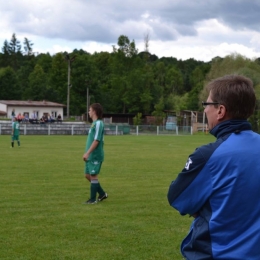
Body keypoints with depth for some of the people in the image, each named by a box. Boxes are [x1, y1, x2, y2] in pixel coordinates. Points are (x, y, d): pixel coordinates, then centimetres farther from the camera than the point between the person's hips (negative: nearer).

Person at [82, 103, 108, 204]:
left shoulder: (98, 123, -15)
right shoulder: (94, 123, 14)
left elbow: (96, 140, -21)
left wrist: (87, 153, -21)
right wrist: (87, 153, 21)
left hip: (95, 156, -9)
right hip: (91, 156, 9)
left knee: (93, 176, -3)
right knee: (88, 175, 13)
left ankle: (93, 199, 5)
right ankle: (102, 194, 23)